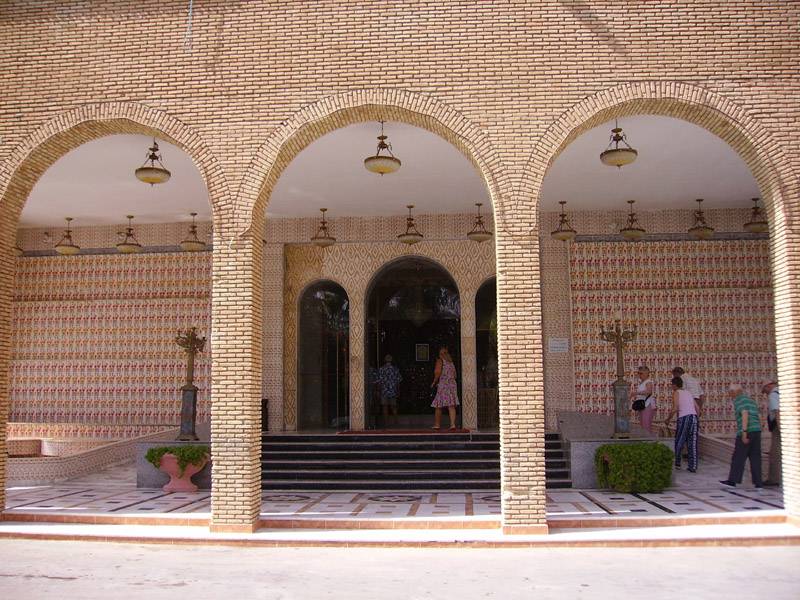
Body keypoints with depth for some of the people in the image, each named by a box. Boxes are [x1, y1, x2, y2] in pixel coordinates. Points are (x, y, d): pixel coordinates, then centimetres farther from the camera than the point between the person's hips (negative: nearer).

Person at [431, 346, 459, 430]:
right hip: (452, 384, 5)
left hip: (443, 384, -5)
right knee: (451, 406, -3)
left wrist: (434, 383, -1)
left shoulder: (440, 360, -1)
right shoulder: (451, 362, 18)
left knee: (438, 406, 4)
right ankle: (453, 424, -14)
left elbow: (438, 372, -12)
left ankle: (437, 424, 10)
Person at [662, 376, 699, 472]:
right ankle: (693, 467, 1)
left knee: (679, 442, 9)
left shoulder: (676, 392, 5)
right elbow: (697, 408, 18)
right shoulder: (688, 393, 23)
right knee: (692, 443, 4)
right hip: (693, 416, 5)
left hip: (683, 417, -5)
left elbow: (675, 408, -7)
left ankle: (677, 463, 16)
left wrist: (668, 418, 5)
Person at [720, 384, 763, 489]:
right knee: (755, 457, 7)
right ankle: (758, 483, 4)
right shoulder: (750, 399, 23)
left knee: (738, 457, -1)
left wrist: (744, 432, -21)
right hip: (757, 430, 8)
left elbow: (745, 414, -17)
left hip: (747, 431, -8)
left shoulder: (738, 400, -4)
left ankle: (732, 481, 3)